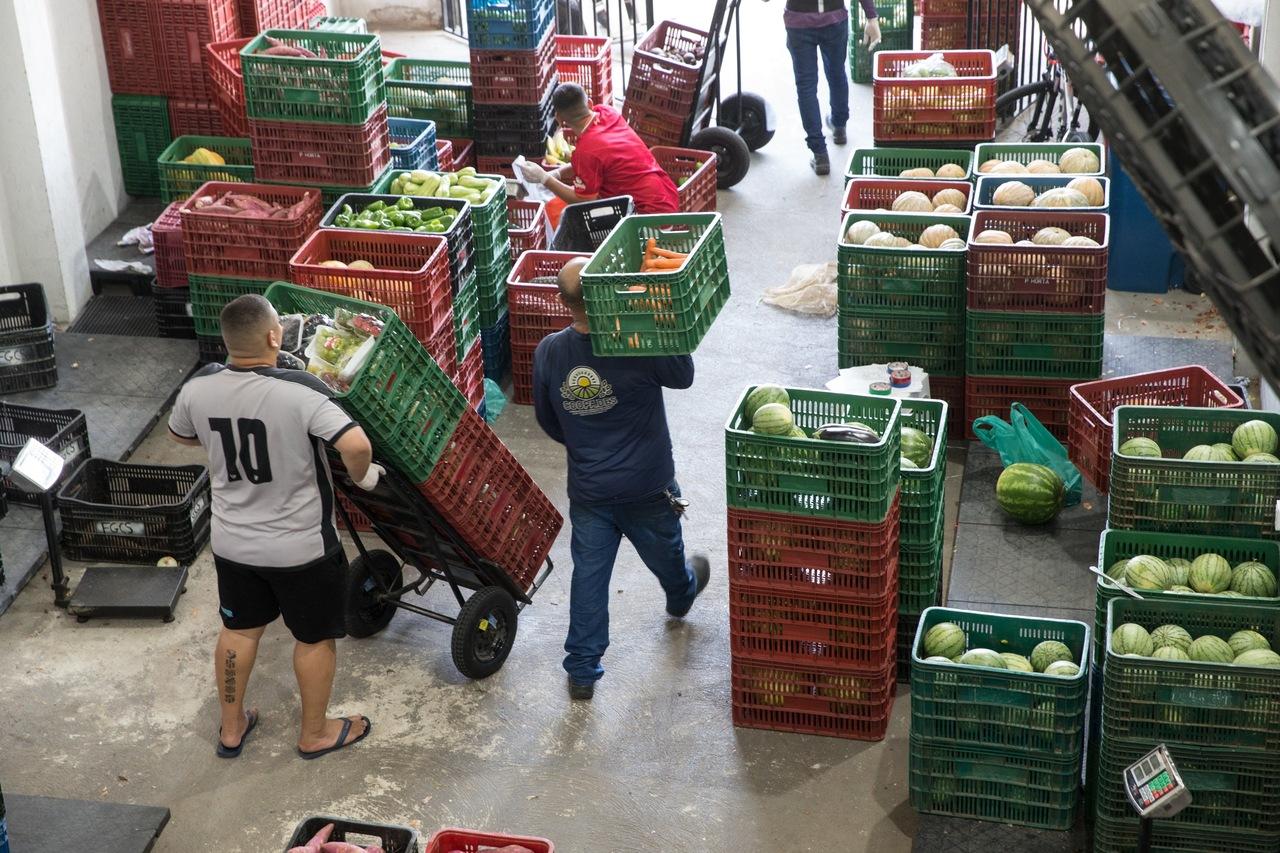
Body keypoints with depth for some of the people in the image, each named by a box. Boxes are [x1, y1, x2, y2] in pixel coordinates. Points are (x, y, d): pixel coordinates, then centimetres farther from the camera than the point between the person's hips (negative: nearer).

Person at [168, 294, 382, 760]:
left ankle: (231, 729, 40)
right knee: (315, 637, 17)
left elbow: (180, 434, 10)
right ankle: (315, 734, 35)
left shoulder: (199, 388, -11)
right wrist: (361, 475, -15)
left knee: (238, 630, 24)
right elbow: (357, 445, -37)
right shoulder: (300, 391, -27)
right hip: (301, 547, -4)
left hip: (232, 543, 5)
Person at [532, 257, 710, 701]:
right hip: (647, 487, -1)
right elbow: (682, 375, -6)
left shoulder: (549, 352, -12)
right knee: (664, 553, 28)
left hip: (587, 490, 1)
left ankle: (582, 670, 15)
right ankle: (682, 594, 59)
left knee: (589, 574, 11)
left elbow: (547, 420, 3)